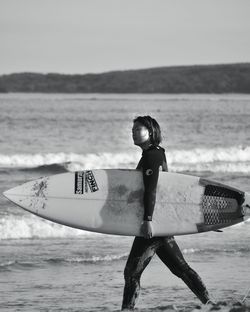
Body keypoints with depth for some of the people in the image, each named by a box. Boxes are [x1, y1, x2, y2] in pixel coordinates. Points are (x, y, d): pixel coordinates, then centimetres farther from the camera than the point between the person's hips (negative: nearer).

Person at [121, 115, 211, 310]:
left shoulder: (152, 156, -12)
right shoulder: (158, 153, 19)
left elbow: (151, 189, -22)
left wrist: (148, 219, -29)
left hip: (153, 223, -10)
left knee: (132, 272, -10)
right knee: (180, 267, 15)